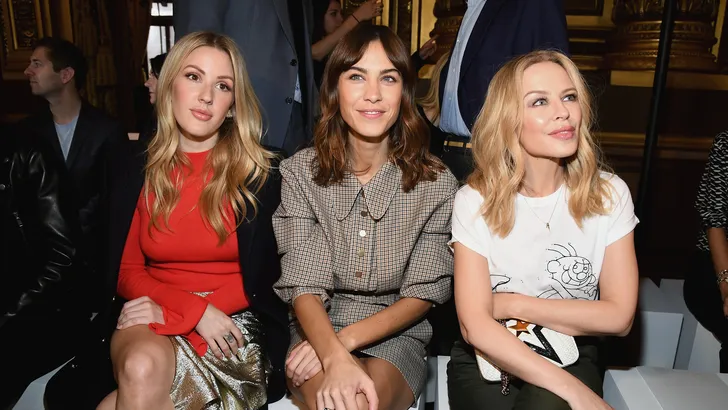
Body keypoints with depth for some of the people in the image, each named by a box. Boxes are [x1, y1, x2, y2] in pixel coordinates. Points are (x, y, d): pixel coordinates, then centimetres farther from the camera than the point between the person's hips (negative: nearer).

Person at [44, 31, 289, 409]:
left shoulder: (260, 172, -4)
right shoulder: (136, 174, 6)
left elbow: (256, 281, -5)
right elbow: (126, 273, 6)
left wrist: (170, 313, -14)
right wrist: (196, 309, -12)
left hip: (234, 323, -2)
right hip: (150, 319, 3)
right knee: (142, 369, -32)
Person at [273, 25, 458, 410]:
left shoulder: (436, 183, -7)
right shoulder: (300, 172, -6)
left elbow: (422, 294, -4)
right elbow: (303, 286, -12)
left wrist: (346, 339, -17)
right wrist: (336, 358, -31)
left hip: (395, 336, 0)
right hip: (314, 331, 1)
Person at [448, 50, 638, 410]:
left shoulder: (609, 194, -4)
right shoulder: (475, 200, -9)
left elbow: (619, 316, -6)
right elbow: (475, 326, -16)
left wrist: (512, 304, -11)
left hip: (573, 358, 1)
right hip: (486, 358, 0)